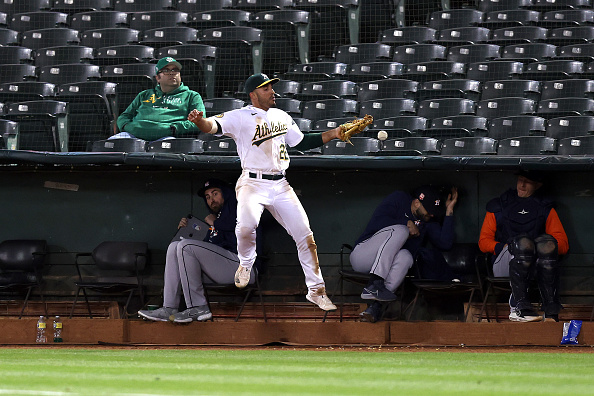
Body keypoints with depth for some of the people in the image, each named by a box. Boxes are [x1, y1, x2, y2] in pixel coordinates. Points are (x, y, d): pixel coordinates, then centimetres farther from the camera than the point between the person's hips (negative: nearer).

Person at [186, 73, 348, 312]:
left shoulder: (282, 117, 14)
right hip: (253, 184, -5)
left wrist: (333, 134, 13)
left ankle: (316, 290, 14)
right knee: (246, 226, -31)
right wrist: (200, 122, -43)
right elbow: (214, 126, -21)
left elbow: (302, 143, 22)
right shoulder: (240, 117, -5)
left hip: (280, 185, 5)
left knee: (305, 235, 1)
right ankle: (246, 263, 3)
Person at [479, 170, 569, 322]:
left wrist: (546, 246, -8)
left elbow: (563, 244, 14)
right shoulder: (498, 206, 22)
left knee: (546, 241, -34)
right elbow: (484, 242, 15)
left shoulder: (545, 209, 22)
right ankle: (519, 308, -46)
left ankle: (551, 312, -42)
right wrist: (503, 247, -6)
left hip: (534, 267, 1)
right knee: (523, 241, -35)